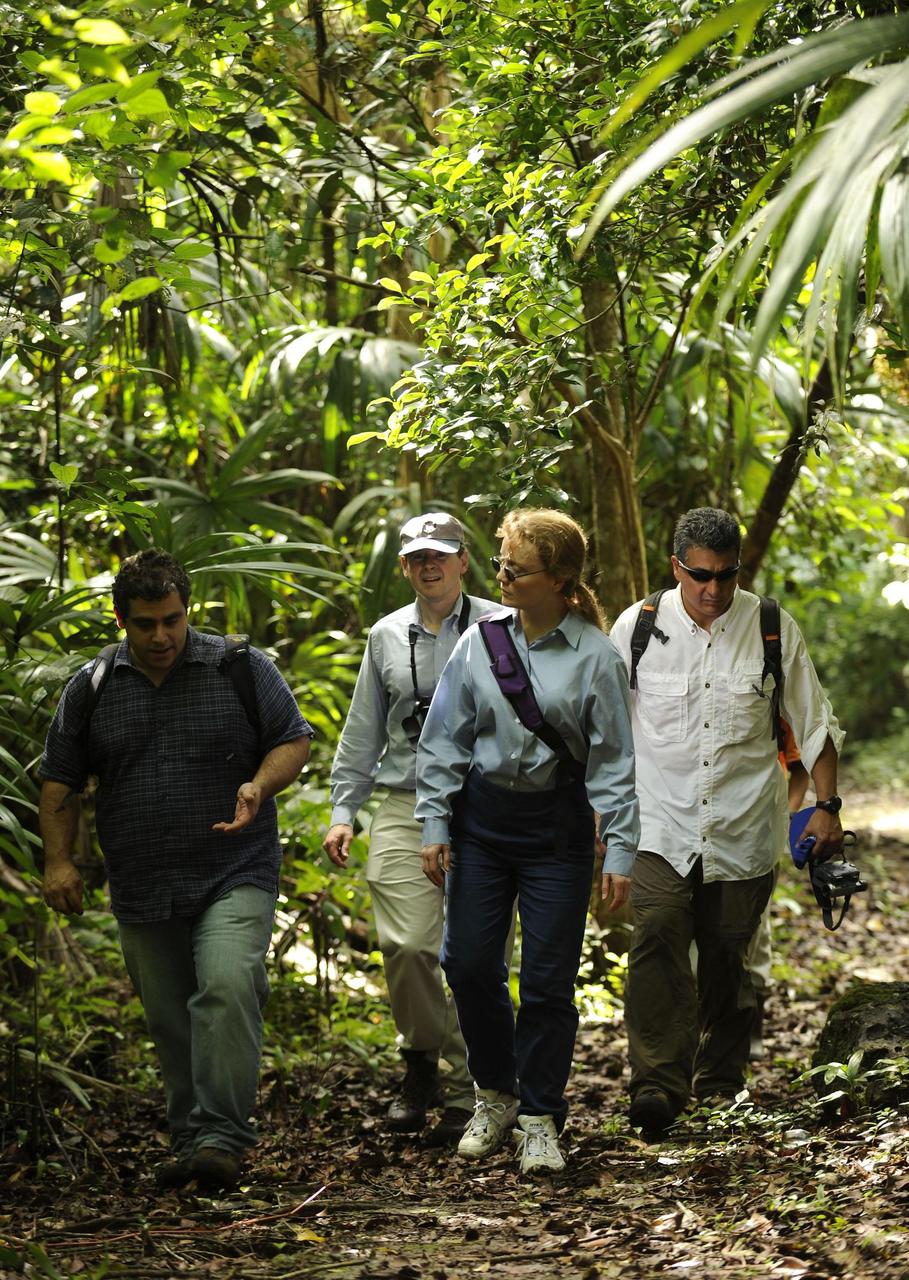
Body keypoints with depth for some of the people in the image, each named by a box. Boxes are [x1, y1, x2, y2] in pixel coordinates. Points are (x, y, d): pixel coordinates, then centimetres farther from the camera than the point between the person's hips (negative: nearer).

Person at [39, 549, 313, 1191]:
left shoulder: (243, 669, 0)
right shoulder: (91, 688, 7)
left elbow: (294, 740, 4)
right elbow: (60, 781, 12)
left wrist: (259, 787, -15)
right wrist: (59, 861, 3)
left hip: (235, 877, -3)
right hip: (142, 891, 3)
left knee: (226, 989, -22)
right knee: (171, 1020, 8)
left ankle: (223, 1138, -19)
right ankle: (191, 1140, 18)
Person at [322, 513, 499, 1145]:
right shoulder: (387, 636, 14)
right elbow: (362, 732, 19)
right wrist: (343, 812, 14)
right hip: (404, 809, 3)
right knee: (406, 943, -8)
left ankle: (469, 1088, 6)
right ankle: (422, 1061, 15)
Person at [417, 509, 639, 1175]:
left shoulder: (594, 655, -6)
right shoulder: (481, 640, 1)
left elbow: (613, 761, -4)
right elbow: (444, 739, 7)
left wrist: (620, 851, -8)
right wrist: (434, 825, 2)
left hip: (557, 826, -3)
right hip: (482, 819, 3)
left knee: (548, 977, -1)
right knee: (469, 964, 3)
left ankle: (539, 1119, 13)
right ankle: (496, 1094, 25)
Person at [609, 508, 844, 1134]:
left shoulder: (774, 629, 0)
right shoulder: (637, 627, -1)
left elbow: (815, 724, 8)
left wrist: (827, 807, 2)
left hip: (744, 828, 1)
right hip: (662, 824, -1)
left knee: (728, 957, 5)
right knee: (658, 936, -19)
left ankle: (720, 1083, 22)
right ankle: (659, 1083, -21)